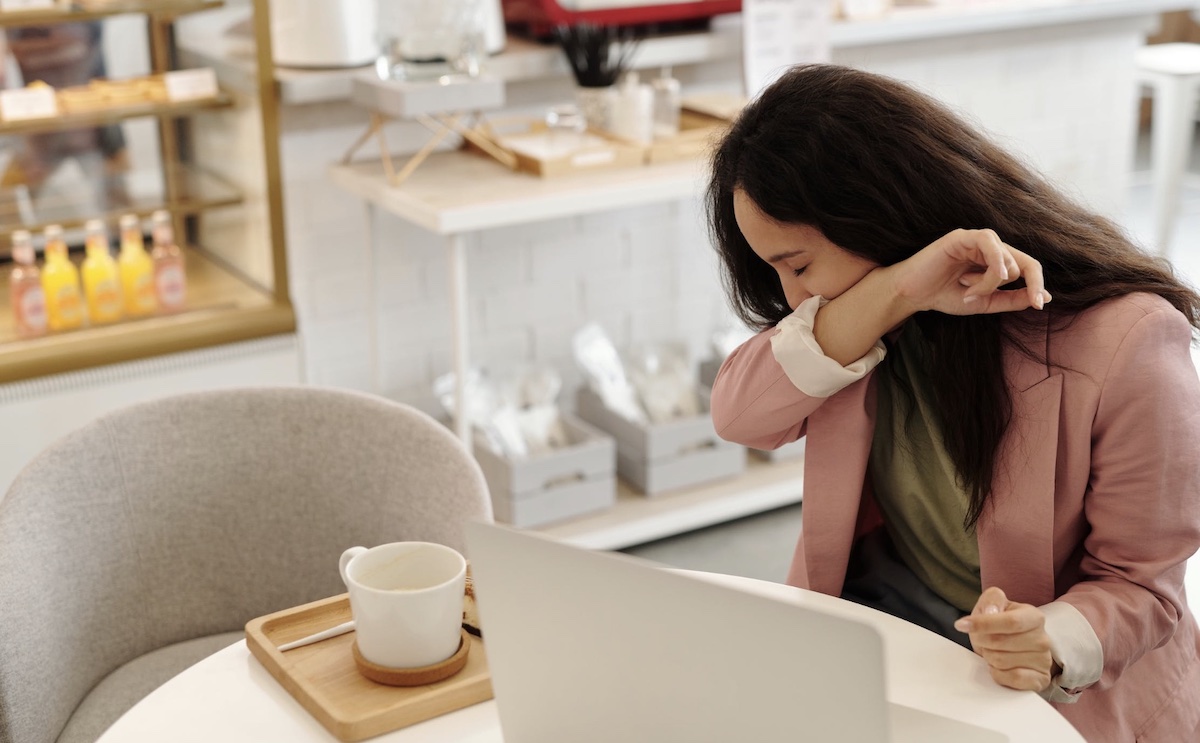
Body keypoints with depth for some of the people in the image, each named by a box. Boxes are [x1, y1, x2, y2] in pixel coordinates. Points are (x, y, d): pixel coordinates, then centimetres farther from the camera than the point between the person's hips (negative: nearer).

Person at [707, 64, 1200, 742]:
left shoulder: (1128, 340, -20)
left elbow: (1139, 582, -11)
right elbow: (740, 416, -17)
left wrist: (1054, 645, -32)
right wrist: (893, 296, -28)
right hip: (872, 613, 5)